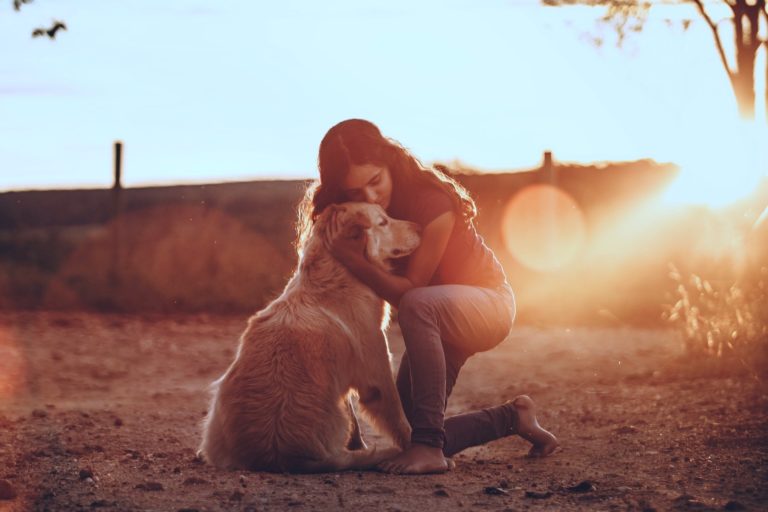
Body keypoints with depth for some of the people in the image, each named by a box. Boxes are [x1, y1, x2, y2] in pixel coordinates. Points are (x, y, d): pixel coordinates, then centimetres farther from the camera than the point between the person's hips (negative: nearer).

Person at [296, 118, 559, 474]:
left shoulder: (432, 202, -28)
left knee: (417, 305, -41)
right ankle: (512, 417, 20)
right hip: (434, 322, 7)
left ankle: (429, 445, -39)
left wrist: (352, 259, -40)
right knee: (407, 434, -1)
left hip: (487, 302, -7)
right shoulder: (349, 214, -10)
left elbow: (408, 290, -27)